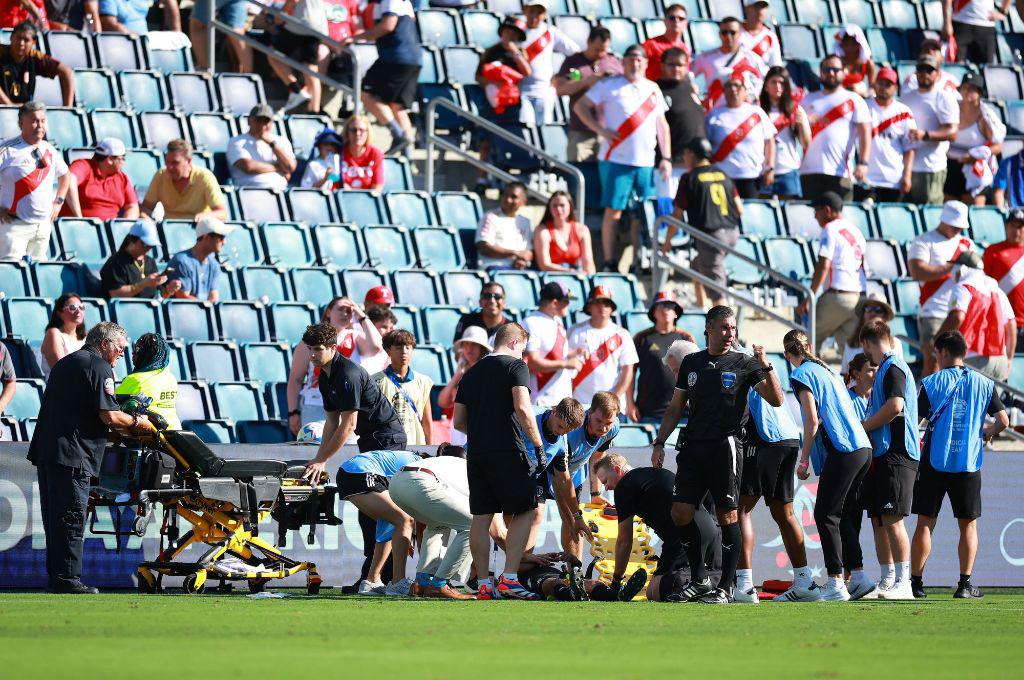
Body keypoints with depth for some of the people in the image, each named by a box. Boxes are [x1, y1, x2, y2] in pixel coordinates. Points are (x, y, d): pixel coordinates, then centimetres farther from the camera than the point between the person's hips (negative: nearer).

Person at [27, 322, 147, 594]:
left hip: (45, 449, 9)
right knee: (71, 518, -8)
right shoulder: (98, 367, -7)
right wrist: (137, 422, 4)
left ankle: (56, 576, 16)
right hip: (71, 454, -9)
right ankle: (68, 579, -10)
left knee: (55, 517, 13)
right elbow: (109, 416, -14)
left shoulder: (66, 363, 23)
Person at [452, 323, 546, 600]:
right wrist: (539, 447, -12)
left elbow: (458, 422, 18)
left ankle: (483, 585, 6)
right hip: (507, 451, -6)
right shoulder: (516, 366, -1)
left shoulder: (471, 373, 18)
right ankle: (509, 579, -9)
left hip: (476, 453, 6)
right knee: (525, 511, 1)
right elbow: (522, 409, -15)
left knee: (481, 518, 7)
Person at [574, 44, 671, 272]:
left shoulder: (653, 89, 14)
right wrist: (601, 130, -10)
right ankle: (609, 263, -1)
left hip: (646, 162, 4)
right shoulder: (610, 86, 1)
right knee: (613, 209, -5)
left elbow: (662, 125, 17)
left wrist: (666, 158, 10)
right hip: (616, 159, -4)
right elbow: (580, 106, 1)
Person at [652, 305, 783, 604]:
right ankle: (699, 579, 13)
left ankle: (726, 587, 3)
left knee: (727, 515, -4)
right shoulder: (691, 363, 14)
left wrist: (766, 366, -18)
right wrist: (660, 443, 14)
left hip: (724, 445, -4)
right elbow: (676, 408, 20)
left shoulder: (743, 364, 2)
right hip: (692, 446, 4)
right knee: (680, 513, 0)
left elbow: (776, 400, -6)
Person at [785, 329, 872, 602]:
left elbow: (813, 420, -10)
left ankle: (836, 583, -15)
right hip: (863, 448, 8)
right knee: (845, 516, 14)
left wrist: (803, 461, -5)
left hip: (842, 452, -8)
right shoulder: (828, 371, 23)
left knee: (825, 516, -7)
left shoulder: (802, 374, -2)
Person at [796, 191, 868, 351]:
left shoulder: (830, 230, -5)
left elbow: (823, 266, -15)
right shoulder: (855, 230, 20)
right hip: (859, 298, 7)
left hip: (837, 295, -7)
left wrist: (809, 298, -17)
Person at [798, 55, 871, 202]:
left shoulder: (854, 100, 7)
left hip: (840, 172, -3)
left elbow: (865, 134, -2)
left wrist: (863, 163, -15)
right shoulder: (809, 100, 17)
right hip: (809, 170, 3)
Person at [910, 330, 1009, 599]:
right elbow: (1003, 420, 2)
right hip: (968, 464, 1)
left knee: (925, 523, 4)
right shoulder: (983, 384, 4)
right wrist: (987, 433, 21)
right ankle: (965, 583, 1)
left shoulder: (931, 383, -2)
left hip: (934, 462, -1)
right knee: (968, 524, 8)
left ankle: (916, 581, 3)